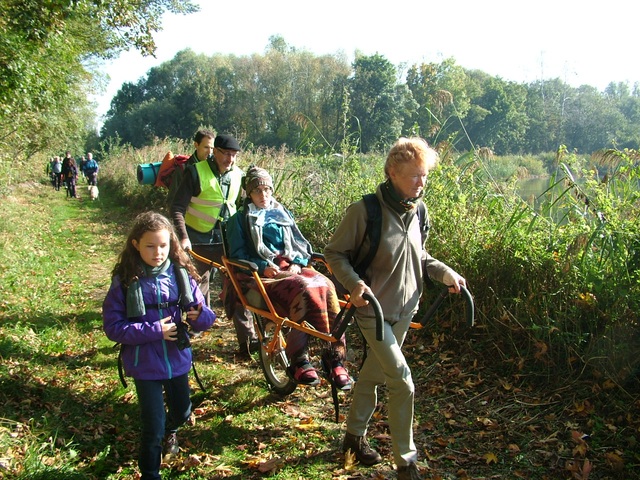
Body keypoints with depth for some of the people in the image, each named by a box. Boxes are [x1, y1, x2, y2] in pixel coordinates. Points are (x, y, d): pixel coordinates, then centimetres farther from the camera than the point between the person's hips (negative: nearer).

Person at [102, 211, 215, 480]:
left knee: (182, 412, 24)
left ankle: (170, 430, 60)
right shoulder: (125, 280, -15)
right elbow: (113, 327, -15)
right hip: (145, 364, -3)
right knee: (153, 427, 0)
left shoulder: (181, 274, -8)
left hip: (178, 359, 4)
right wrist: (154, 330, -24)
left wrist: (200, 315, -27)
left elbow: (204, 320, -3)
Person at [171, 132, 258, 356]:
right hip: (200, 240, -3)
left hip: (228, 239, 3)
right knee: (198, 286, 4)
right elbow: (177, 208, -11)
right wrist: (183, 237, -23)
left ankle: (248, 339, 1)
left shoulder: (238, 175, 3)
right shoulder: (196, 172, -10)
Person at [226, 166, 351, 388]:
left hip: (292, 267, 4)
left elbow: (301, 245, 21)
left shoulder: (283, 214, 28)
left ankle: (335, 357, -31)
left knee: (326, 286, -31)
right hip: (264, 274, -4)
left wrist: (298, 263, -2)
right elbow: (237, 254, 5)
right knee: (304, 289, -37)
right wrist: (263, 267, -12)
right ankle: (298, 360, -31)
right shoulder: (241, 220, 17)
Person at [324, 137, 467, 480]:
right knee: (402, 382, -8)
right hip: (373, 310, -6)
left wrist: (445, 273, -2)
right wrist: (354, 283, -27)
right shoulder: (364, 211, -20)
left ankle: (355, 436, 40)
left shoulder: (417, 211, 0)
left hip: (405, 310, 6)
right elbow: (334, 253, -12)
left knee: (373, 373, 20)